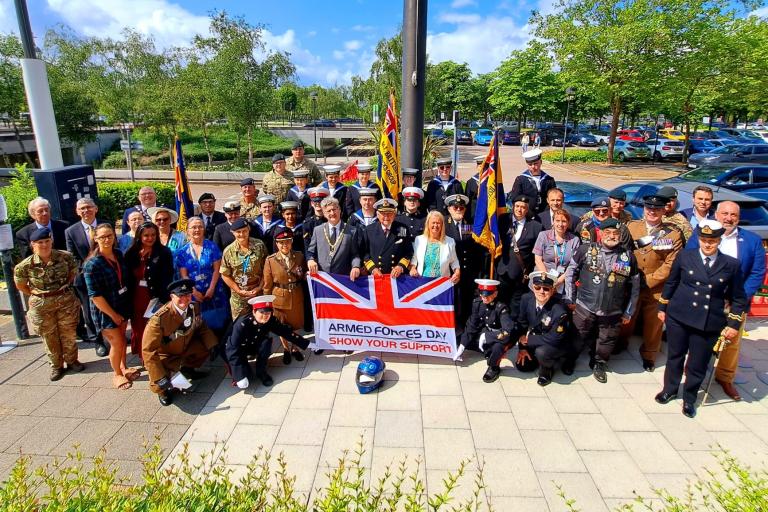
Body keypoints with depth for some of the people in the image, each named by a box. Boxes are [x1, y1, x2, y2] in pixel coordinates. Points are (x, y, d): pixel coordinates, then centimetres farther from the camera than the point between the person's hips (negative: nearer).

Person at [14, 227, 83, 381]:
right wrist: (38, 295, 0)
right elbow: (20, 285, 3)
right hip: (41, 305, 0)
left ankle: (72, 360, 32)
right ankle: (56, 365, 30)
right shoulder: (25, 265, -13)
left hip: (66, 300, 1)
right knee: (49, 337, 13)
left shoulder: (65, 256, -11)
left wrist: (65, 287, 1)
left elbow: (73, 272, 7)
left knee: (69, 333, 12)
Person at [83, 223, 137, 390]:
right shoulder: (92, 264, -20)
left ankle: (124, 368, 40)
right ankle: (117, 374, 28)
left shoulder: (119, 254, -2)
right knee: (116, 343, 5)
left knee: (122, 338, 19)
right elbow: (95, 295, -19)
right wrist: (113, 314, -16)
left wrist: (123, 309, 7)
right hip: (105, 311, -5)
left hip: (123, 305, 5)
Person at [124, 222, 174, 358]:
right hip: (137, 298, 4)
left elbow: (167, 278, -10)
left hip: (156, 297, -4)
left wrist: (162, 299, -18)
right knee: (139, 329, 12)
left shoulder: (164, 252, -5)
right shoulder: (131, 253, 6)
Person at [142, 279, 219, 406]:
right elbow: (148, 350, -30)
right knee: (160, 385, -25)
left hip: (186, 347, 6)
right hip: (165, 356, -6)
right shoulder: (159, 319, -34)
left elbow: (201, 327, 3)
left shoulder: (194, 307, -17)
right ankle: (164, 391, 16)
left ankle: (188, 368, 19)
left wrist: (212, 343, -14)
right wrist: (160, 378, -33)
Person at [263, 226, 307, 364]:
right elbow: (267, 284, -5)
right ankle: (286, 349, 40)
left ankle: (294, 348, 43)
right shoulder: (270, 260, -12)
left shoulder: (300, 256, -5)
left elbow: (304, 276, 9)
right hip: (279, 298, -2)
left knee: (295, 324, 19)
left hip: (297, 297, 2)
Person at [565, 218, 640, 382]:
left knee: (606, 342, 15)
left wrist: (628, 312, 8)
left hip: (613, 313, 2)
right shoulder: (586, 249, -7)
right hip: (584, 308, -1)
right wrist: (570, 299, 1)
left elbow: (634, 287, 6)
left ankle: (599, 364, 41)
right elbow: (571, 273, 1)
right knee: (578, 338, 13)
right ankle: (570, 360, 39)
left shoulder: (628, 257, -2)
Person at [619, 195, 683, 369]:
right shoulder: (631, 227, 1)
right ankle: (620, 343, 38)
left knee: (653, 324, 12)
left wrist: (649, 280, -13)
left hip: (657, 288, -1)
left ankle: (649, 355, 32)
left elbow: (671, 264, -9)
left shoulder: (673, 234, -5)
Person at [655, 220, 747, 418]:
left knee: (698, 364, 9)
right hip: (678, 317, 0)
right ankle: (669, 389, 35)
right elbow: (671, 283, 7)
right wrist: (662, 308, 9)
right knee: (675, 356, 14)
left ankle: (689, 399, 30)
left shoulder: (731, 265, -2)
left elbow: (738, 298, 4)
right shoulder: (685, 256, -2)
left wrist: (734, 324, 0)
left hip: (709, 324, 0)